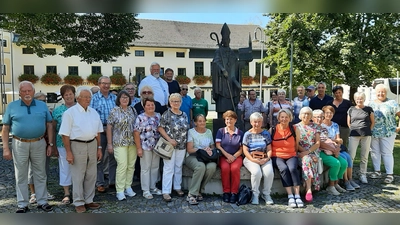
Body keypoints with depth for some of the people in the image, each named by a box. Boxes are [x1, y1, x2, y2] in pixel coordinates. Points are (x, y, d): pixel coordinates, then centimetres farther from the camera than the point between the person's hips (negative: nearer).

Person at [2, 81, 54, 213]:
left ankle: (42, 202, 22)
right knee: (21, 176, 9)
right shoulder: (12, 106, 1)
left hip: (39, 144, 1)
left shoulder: (42, 106, 4)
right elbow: (5, 129, 2)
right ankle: (22, 204, 20)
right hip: (20, 145, -1)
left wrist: (50, 144, 3)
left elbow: (49, 125, 7)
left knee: (40, 175, 10)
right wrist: (5, 148, -5)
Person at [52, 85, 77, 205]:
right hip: (63, 144, 0)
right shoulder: (58, 110, 3)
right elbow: (53, 128, 7)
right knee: (65, 167, 6)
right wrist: (54, 145, 4)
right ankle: (66, 193, 18)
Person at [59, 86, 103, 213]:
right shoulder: (70, 113, -7)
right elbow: (65, 134, -10)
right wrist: (68, 152, -13)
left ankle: (89, 200, 26)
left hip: (92, 145, 6)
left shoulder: (93, 112, 10)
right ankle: (79, 203, 18)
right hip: (77, 145, -5)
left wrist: (99, 148, 11)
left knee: (91, 175, 12)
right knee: (78, 176, 4)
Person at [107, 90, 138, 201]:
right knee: (122, 165, -10)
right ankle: (120, 191, 0)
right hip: (120, 143, -4)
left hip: (133, 142, 5)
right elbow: (109, 127, -3)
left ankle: (128, 187, 20)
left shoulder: (133, 110, 10)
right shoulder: (114, 111, -3)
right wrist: (109, 144, -5)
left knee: (131, 165, 7)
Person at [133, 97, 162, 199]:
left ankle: (153, 187, 27)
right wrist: (139, 148, -15)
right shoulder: (140, 118, -7)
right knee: (146, 168, 2)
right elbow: (136, 133, -10)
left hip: (157, 146, 5)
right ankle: (146, 190, 13)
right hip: (145, 147, -5)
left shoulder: (158, 116, 7)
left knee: (155, 167, 13)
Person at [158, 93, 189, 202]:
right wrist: (169, 139, -17)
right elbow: (160, 128, -10)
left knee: (179, 167, 14)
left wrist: (187, 142, 7)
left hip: (182, 145, 5)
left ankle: (177, 187, 29)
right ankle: (166, 192, 3)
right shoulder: (166, 114, -7)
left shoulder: (184, 115, 10)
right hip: (169, 145, -5)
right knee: (168, 168, -3)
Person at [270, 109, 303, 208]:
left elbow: (296, 146, 13)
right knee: (284, 169, -31)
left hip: (291, 156, 1)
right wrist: (270, 155, -2)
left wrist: (295, 154, 2)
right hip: (277, 156, -1)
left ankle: (297, 196, -25)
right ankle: (290, 196, -25)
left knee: (293, 168, -31)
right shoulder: (272, 130, 2)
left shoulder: (295, 130, 4)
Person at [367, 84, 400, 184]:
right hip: (373, 133, 4)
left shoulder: (392, 103, 1)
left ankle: (390, 174, 6)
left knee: (387, 153, -1)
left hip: (388, 133, -4)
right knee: (375, 152, 9)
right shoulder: (371, 104, 11)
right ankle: (377, 172, 20)